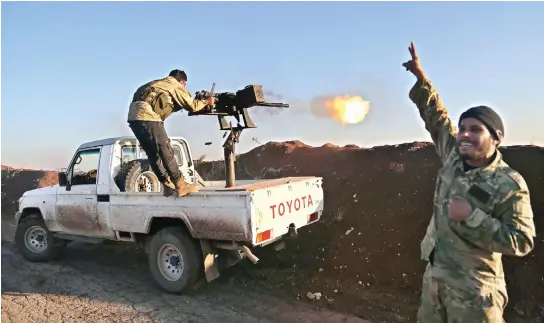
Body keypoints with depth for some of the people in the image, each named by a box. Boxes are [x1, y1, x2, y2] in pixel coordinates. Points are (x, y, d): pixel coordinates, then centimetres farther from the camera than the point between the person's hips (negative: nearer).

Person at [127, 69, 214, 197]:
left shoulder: (159, 83, 30)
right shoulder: (175, 86, 8)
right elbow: (192, 106, 9)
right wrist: (206, 101, 25)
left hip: (134, 117, 9)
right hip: (147, 117, -8)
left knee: (153, 154, 11)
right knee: (166, 152, -5)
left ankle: (169, 186, 15)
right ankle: (181, 186, -3)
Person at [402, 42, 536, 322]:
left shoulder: (509, 185, -15)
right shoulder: (454, 157, -1)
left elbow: (522, 241, -18)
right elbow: (436, 117, 7)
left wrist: (471, 215, -24)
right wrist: (421, 76, 4)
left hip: (473, 286, -6)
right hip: (434, 275, 6)